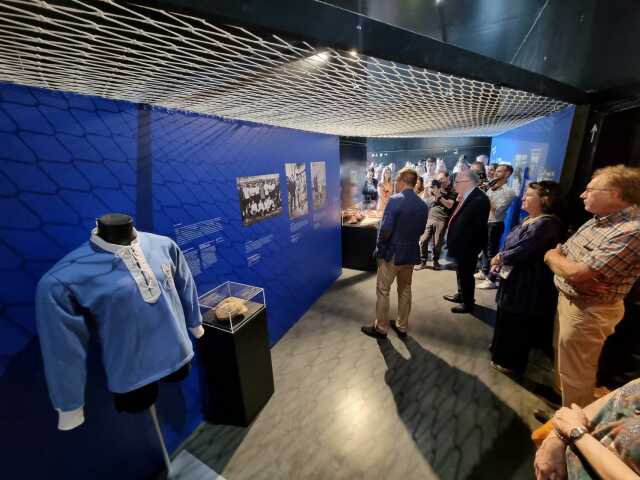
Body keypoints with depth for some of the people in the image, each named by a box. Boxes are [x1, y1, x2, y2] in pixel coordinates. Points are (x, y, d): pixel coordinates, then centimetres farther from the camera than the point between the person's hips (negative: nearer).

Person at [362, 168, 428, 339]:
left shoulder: (395, 200, -17)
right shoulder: (423, 205, 2)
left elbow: (385, 229, -21)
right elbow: (421, 230, 9)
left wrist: (379, 247, -7)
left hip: (392, 253, -6)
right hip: (412, 253, 7)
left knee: (383, 291, 7)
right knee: (405, 289, 18)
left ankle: (380, 328, 19)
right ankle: (402, 326, 30)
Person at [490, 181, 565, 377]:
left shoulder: (545, 224, -23)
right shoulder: (531, 220, 9)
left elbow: (520, 252, -27)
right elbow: (511, 244, 13)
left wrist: (499, 258, -9)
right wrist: (500, 258, -5)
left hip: (527, 286, -10)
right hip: (516, 281, 10)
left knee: (517, 325, 8)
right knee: (508, 321, 22)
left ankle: (512, 363, 28)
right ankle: (504, 355, 41)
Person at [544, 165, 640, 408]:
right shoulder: (600, 219, 4)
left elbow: (576, 273, -28)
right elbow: (561, 253, 12)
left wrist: (553, 257, -11)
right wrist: (557, 255, -9)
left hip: (587, 311, -8)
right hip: (568, 299, 9)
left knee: (575, 374, 11)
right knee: (563, 359, 28)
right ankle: (560, 396, 50)